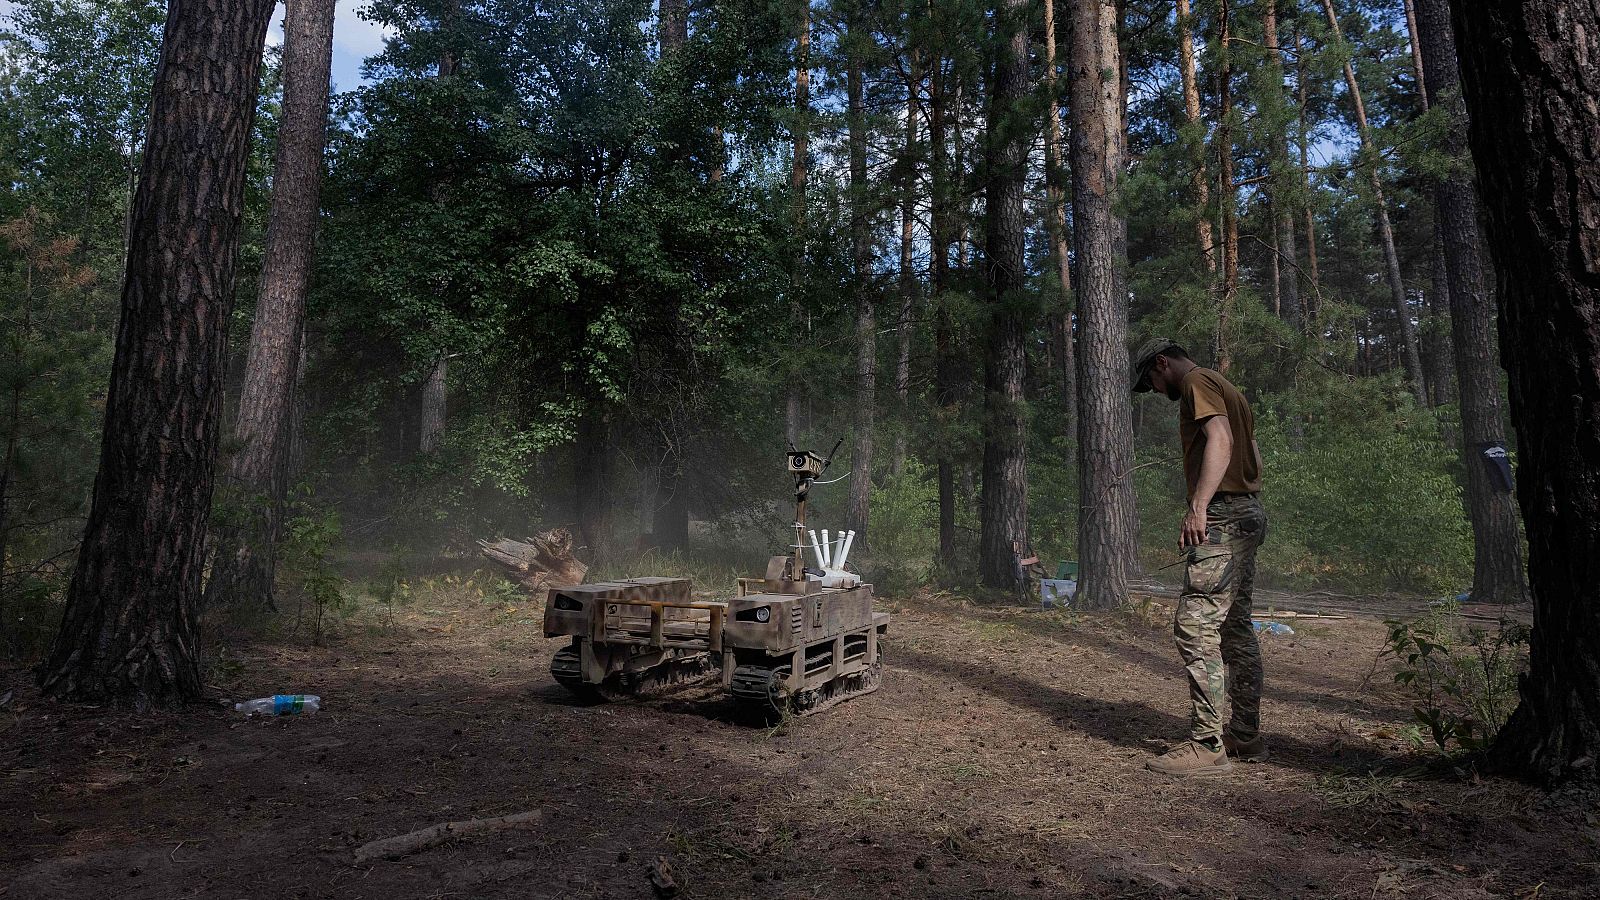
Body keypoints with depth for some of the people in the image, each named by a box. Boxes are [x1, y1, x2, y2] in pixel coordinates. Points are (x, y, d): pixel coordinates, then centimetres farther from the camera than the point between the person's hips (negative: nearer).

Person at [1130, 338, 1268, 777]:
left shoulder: (1198, 382, -5)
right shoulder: (1225, 389, 25)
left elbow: (1219, 441, -21)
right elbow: (1254, 457, 24)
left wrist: (1199, 506, -29)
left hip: (1223, 516, -11)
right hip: (1249, 511, 11)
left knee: (1196, 625, -13)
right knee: (1235, 627, 14)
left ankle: (1207, 745, -13)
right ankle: (1246, 736, 21)